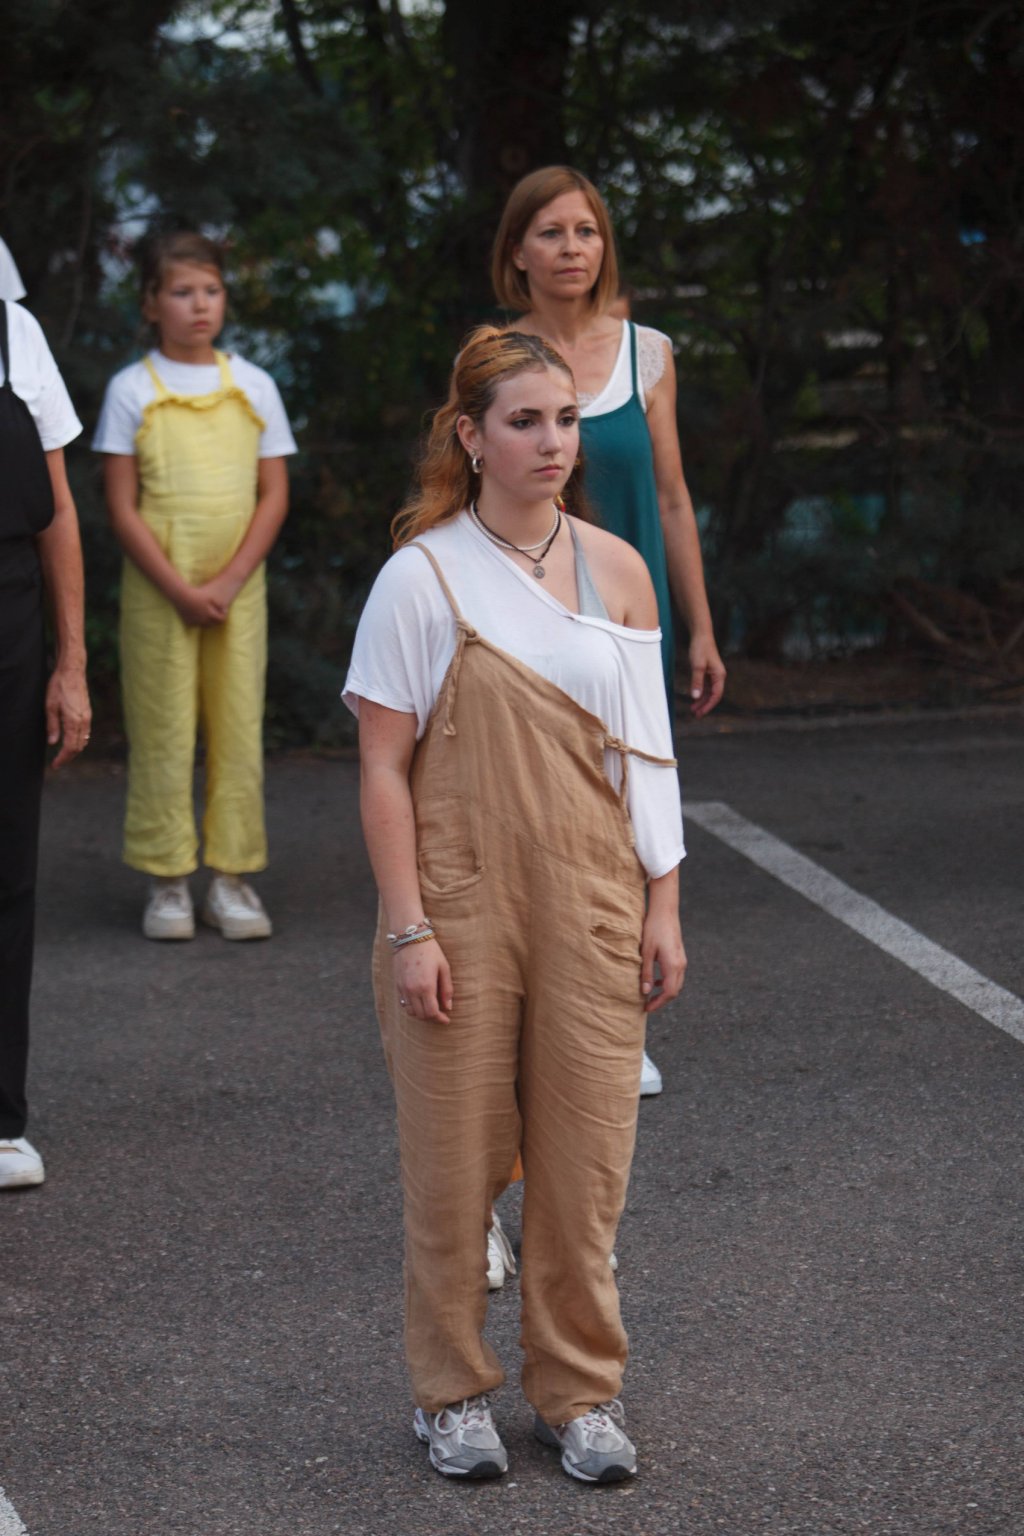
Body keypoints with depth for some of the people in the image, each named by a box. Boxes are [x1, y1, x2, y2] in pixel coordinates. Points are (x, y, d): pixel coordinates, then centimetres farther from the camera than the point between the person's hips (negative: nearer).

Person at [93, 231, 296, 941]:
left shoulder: (253, 386, 6)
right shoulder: (132, 389, 0)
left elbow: (275, 494, 4)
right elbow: (123, 507, -3)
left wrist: (229, 582, -8)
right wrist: (179, 589, -12)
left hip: (237, 589, 2)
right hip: (157, 590, -2)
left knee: (239, 728, 2)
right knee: (162, 730, -1)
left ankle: (231, 877, 9)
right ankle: (169, 882, 6)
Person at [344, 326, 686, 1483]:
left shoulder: (615, 571, 5)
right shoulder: (422, 576, -5)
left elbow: (645, 755, 9)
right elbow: (384, 766, -6)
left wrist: (663, 906, 5)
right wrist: (408, 926, -11)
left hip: (590, 907, 3)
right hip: (461, 905, -3)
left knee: (584, 1157, 5)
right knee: (455, 1157, 4)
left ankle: (579, 1392, 20)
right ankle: (453, 1394, 20)